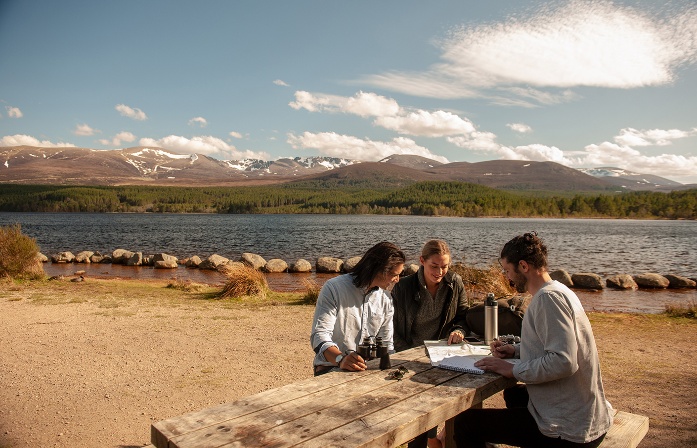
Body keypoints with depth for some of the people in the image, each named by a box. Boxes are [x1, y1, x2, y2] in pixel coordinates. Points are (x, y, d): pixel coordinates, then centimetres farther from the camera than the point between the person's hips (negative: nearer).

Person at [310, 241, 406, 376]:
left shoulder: (385, 298, 7)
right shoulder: (334, 288, -11)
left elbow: (386, 344, 13)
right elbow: (320, 335, -19)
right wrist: (341, 359, -37)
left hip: (366, 369, 6)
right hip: (331, 367, -6)